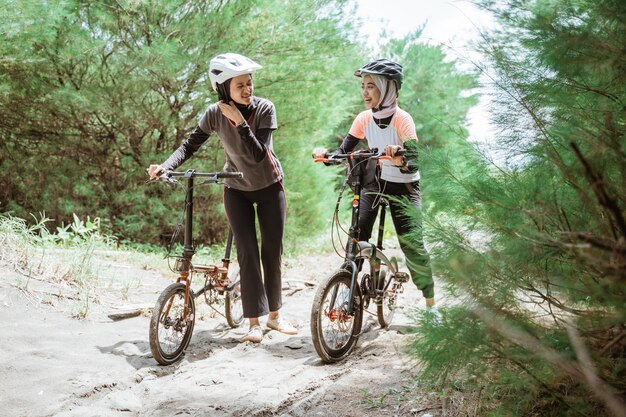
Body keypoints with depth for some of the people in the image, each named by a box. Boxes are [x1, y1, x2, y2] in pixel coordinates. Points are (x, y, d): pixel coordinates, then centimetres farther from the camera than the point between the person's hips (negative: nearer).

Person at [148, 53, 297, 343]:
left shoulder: (264, 109, -22)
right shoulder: (215, 114, -17)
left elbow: (257, 155, -29)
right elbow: (190, 144, -10)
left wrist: (240, 123, -38)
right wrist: (165, 166, -25)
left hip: (269, 186, 0)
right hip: (237, 189, 0)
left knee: (272, 251, 5)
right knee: (247, 252, -8)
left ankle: (274, 314, 20)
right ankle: (254, 322, -1)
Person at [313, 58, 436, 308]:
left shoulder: (402, 119, -22)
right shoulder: (364, 119, -8)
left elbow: (414, 161, -31)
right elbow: (343, 152, -7)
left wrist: (401, 162, -54)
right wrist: (325, 155, -29)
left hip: (404, 187, -4)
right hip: (374, 181, 4)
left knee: (412, 244, -10)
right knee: (357, 234, -13)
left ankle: (430, 303, 4)